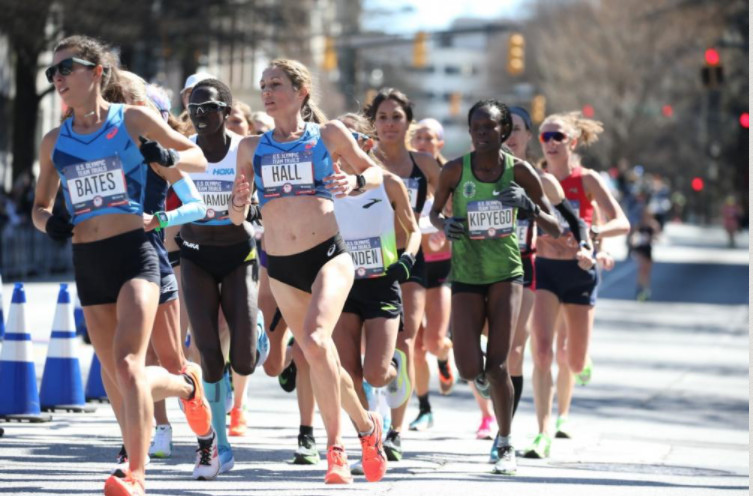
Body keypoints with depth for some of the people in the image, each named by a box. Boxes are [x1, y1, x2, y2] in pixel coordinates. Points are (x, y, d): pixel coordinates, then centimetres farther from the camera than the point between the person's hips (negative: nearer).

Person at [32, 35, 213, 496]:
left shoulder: (133, 120, 0)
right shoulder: (55, 142, 11)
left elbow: (201, 158, 7)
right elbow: (41, 205, 22)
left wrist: (169, 157, -14)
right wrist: (49, 222, -1)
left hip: (133, 251, -5)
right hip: (87, 262, 5)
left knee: (127, 363, -21)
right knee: (116, 381, 9)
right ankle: (186, 384, 38)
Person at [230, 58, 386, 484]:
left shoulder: (328, 134, 1)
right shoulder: (251, 148, 9)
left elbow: (375, 172, 12)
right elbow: (237, 215, 12)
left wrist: (356, 182, -10)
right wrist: (240, 205, -11)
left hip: (328, 255, -4)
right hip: (281, 268, 4)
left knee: (316, 341, -26)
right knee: (321, 360, 10)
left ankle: (336, 448, -15)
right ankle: (367, 426, 33)